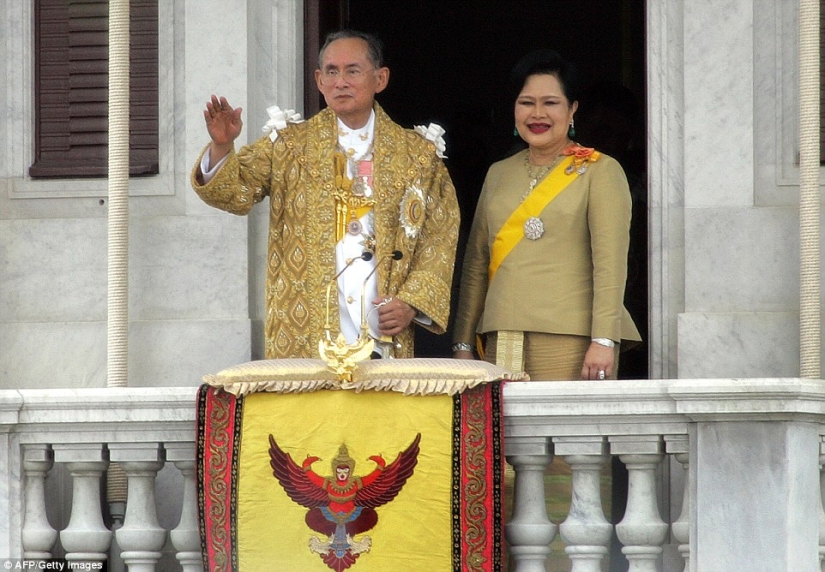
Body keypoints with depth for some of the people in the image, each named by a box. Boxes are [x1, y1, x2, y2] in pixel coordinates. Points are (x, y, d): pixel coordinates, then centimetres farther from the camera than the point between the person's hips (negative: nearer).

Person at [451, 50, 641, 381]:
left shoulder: (599, 171, 4)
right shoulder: (498, 174, 19)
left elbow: (610, 264, -5)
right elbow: (476, 265, 19)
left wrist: (603, 341, -14)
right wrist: (463, 344, 13)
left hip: (571, 342, -4)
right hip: (503, 340, 4)